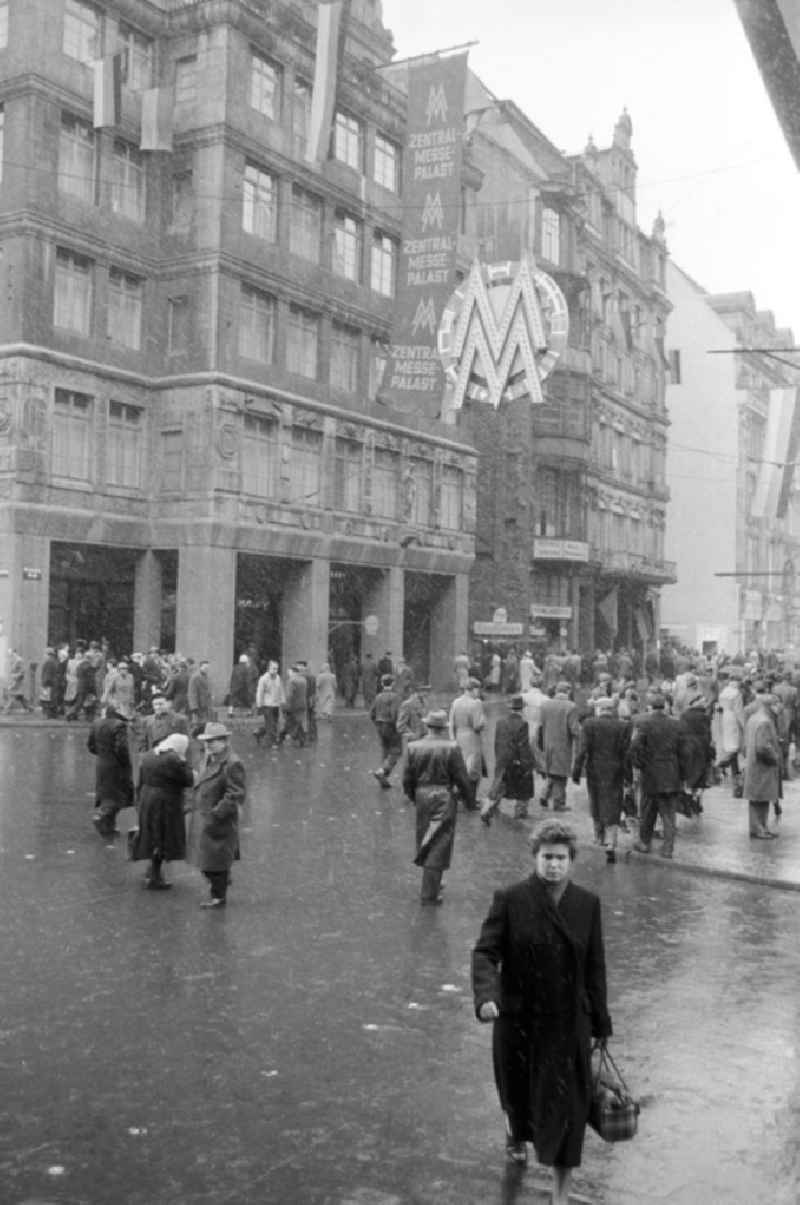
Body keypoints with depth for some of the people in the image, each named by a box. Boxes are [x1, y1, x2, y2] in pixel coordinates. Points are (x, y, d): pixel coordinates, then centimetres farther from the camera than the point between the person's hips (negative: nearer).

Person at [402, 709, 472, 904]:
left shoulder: (414, 747, -3)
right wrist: (464, 793, 10)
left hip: (421, 796, 4)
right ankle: (429, 894, 3)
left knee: (424, 843, 19)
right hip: (444, 799, -4)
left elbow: (407, 778, 3)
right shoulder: (451, 748, -13)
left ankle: (431, 886, 34)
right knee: (438, 846, 2)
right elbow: (461, 778, -9)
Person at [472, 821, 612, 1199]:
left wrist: (600, 1023, 7)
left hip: (568, 1024, 1)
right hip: (518, 1020, 0)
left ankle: (561, 1194, 14)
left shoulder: (587, 904, -3)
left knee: (567, 1108, -2)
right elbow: (485, 952, -12)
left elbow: (594, 966, 4)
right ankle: (516, 1134, 55)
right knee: (518, 1093, 19)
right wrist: (486, 994, -30)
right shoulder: (510, 900, -11)